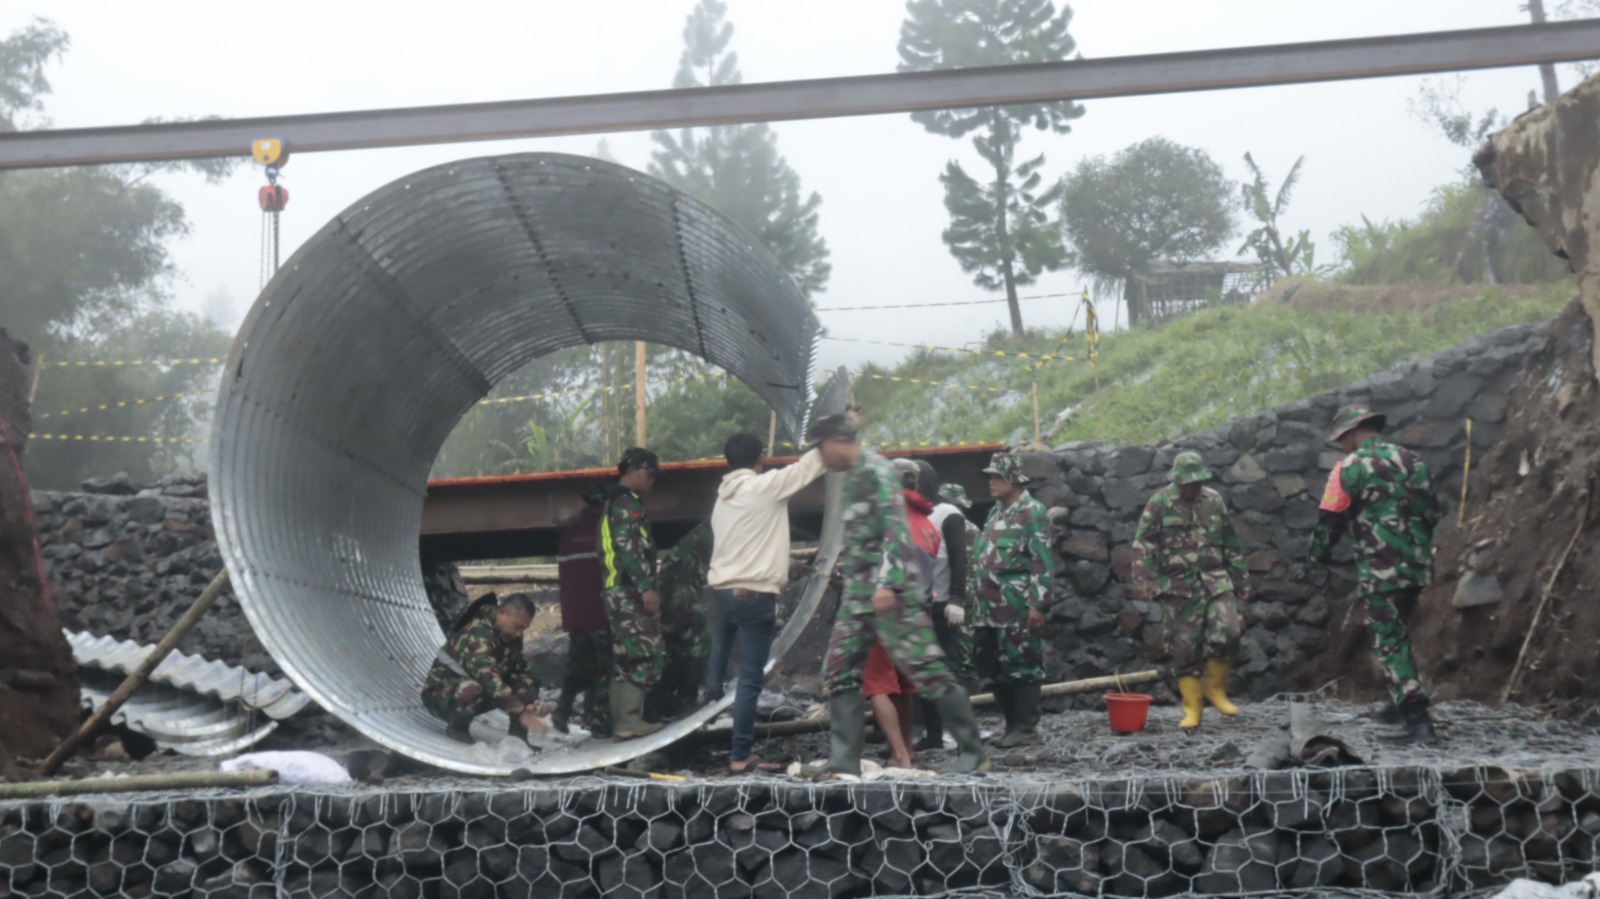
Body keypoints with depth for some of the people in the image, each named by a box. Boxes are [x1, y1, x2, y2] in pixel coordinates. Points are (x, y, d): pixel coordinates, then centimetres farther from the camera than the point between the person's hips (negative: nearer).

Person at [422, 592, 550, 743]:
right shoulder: (479, 634, -31)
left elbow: (520, 670, -2)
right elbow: (489, 680, -41)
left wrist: (530, 703, -21)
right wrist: (521, 713, -46)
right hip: (441, 695, -8)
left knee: (531, 673, -3)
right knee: (471, 689, -42)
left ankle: (518, 734, -4)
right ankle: (457, 726, -12)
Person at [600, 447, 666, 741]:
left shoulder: (615, 503, 24)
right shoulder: (626, 503, -9)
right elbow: (628, 547, -19)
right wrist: (645, 587, -23)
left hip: (618, 592, 11)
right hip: (631, 592, -11)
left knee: (625, 661, 10)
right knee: (643, 655, -12)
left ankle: (621, 722, 10)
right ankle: (629, 720, -16)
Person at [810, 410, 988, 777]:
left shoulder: (875, 471, -10)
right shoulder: (853, 477, 19)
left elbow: (895, 530, -19)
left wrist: (888, 583, -26)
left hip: (889, 594, -10)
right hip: (857, 595, 10)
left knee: (925, 667, -9)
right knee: (838, 672, 4)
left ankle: (973, 753, -2)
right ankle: (844, 761, 5)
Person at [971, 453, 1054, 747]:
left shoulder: (1032, 512, -8)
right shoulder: (996, 512, 19)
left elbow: (1042, 562, -14)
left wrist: (1038, 604, -19)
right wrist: (979, 601, 20)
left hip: (1018, 607, -9)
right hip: (991, 608, 9)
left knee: (1022, 665, -5)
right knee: (994, 668, 9)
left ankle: (1027, 728, -2)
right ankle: (1012, 725, 17)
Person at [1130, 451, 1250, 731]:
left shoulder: (1215, 501, 9)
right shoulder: (1160, 504, -2)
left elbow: (1231, 545, 17)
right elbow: (1143, 546, -4)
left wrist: (1241, 579, 17)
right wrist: (1144, 583, -13)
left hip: (1215, 581, 2)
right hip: (1178, 586, -2)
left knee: (1227, 631, -16)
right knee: (1184, 646, -1)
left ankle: (1215, 688, 5)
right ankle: (1192, 707, 8)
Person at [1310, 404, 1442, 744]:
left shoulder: (1350, 467, -6)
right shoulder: (1412, 460, 12)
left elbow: (1330, 520, -2)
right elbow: (1432, 512, 17)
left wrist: (1319, 554, 16)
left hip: (1380, 572, -6)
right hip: (1417, 568, 7)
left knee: (1389, 644, -3)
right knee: (1396, 635, 23)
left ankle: (1418, 721, -12)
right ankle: (1400, 703, 23)